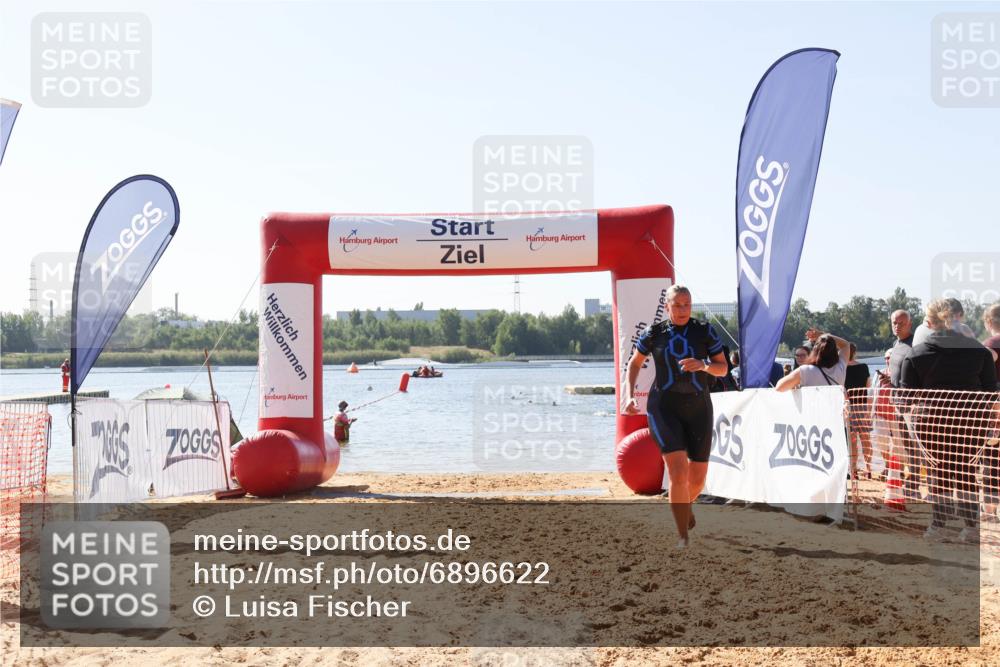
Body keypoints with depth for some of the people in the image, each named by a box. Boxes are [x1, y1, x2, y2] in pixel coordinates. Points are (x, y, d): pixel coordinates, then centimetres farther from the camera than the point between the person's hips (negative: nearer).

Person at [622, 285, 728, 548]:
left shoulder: (705, 331, 2)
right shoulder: (654, 333, 2)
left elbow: (722, 369, 3)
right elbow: (634, 363, 14)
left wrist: (702, 365, -19)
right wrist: (629, 395, 0)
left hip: (698, 409, 2)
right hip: (664, 408, -2)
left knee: (697, 478, 8)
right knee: (678, 472, -19)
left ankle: (685, 505, 44)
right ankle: (683, 537, -10)